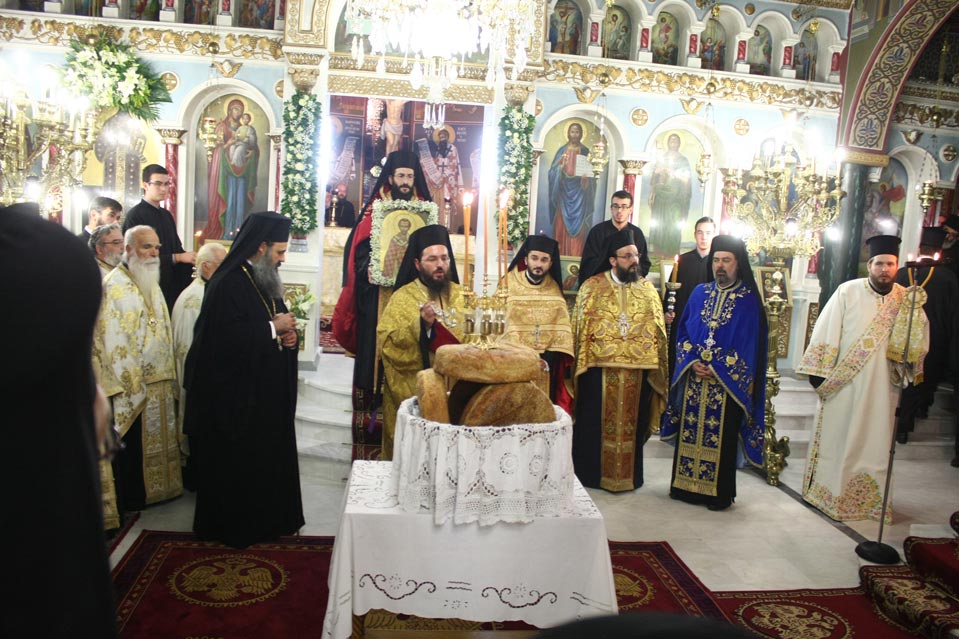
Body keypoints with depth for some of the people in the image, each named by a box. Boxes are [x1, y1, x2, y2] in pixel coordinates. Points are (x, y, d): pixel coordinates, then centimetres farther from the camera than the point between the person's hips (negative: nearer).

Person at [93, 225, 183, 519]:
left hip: (160, 382, 8)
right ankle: (131, 498, 14)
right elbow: (111, 339, -16)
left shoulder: (152, 284, 13)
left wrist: (170, 377, 14)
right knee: (133, 443, 2)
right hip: (131, 384, -7)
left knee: (157, 439, 14)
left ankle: (154, 490, 26)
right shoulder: (114, 285, -12)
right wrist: (129, 384, -19)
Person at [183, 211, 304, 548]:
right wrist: (273, 328, -20)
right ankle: (231, 525, 19)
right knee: (235, 464, 4)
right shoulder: (228, 283, -16)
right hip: (235, 394, -9)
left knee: (268, 457, 15)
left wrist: (287, 334, -1)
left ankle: (265, 520, 27)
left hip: (266, 392, 9)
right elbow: (227, 336, -28)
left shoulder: (265, 282, 12)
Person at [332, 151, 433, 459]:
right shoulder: (373, 213, 7)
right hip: (378, 301, -2)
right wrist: (369, 269, -18)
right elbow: (359, 253, 1)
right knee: (376, 362, -2)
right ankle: (371, 442, 5)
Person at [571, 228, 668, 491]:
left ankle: (629, 475, 24)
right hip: (599, 367, -2)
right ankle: (590, 473, 20)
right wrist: (580, 362, -3)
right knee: (596, 424, 5)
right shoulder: (592, 287, 0)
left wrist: (655, 367, 6)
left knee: (631, 424, 11)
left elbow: (658, 331, 11)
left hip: (637, 370, 2)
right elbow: (580, 327, 2)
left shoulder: (648, 289, 8)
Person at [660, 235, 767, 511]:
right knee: (689, 432, 9)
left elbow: (748, 345, -8)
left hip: (727, 383, -4)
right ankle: (685, 485, 22)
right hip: (693, 379, 4)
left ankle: (720, 493, 15)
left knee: (721, 436, 3)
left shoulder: (749, 300, -4)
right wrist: (692, 361, -7)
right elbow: (683, 331, 8)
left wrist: (717, 369, -12)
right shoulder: (700, 292, 8)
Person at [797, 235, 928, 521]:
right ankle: (829, 491, 20)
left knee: (876, 441, 11)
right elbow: (826, 331, -5)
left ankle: (870, 498, 25)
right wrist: (819, 372, -6)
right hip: (843, 383, -2)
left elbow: (918, 342, 9)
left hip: (882, 387, 3)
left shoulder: (907, 299, 3)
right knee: (837, 437, 6)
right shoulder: (848, 292, -6)